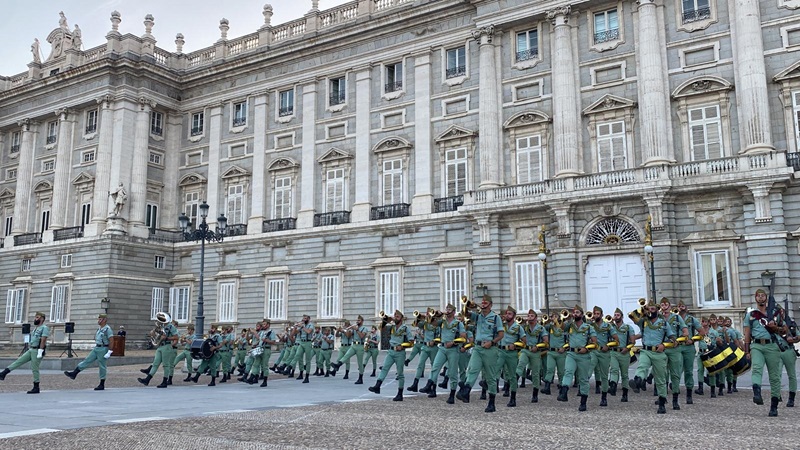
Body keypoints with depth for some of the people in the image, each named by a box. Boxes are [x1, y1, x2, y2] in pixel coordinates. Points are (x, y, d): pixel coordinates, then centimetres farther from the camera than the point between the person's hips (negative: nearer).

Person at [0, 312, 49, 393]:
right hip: (31, 350, 9)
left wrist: (40, 351, -24)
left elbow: (43, 340, -17)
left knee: (34, 369, -6)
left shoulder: (44, 328, -9)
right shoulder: (35, 329, 21)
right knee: (19, 361, 0)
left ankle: (36, 388, -1)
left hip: (37, 350, -9)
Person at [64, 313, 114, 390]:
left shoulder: (107, 329, -15)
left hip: (103, 349, -8)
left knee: (102, 366, -2)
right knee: (87, 360, 4)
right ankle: (74, 374, 4)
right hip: (96, 349, 8)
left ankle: (102, 385, 5)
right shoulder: (99, 328, 12)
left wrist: (109, 352, -22)